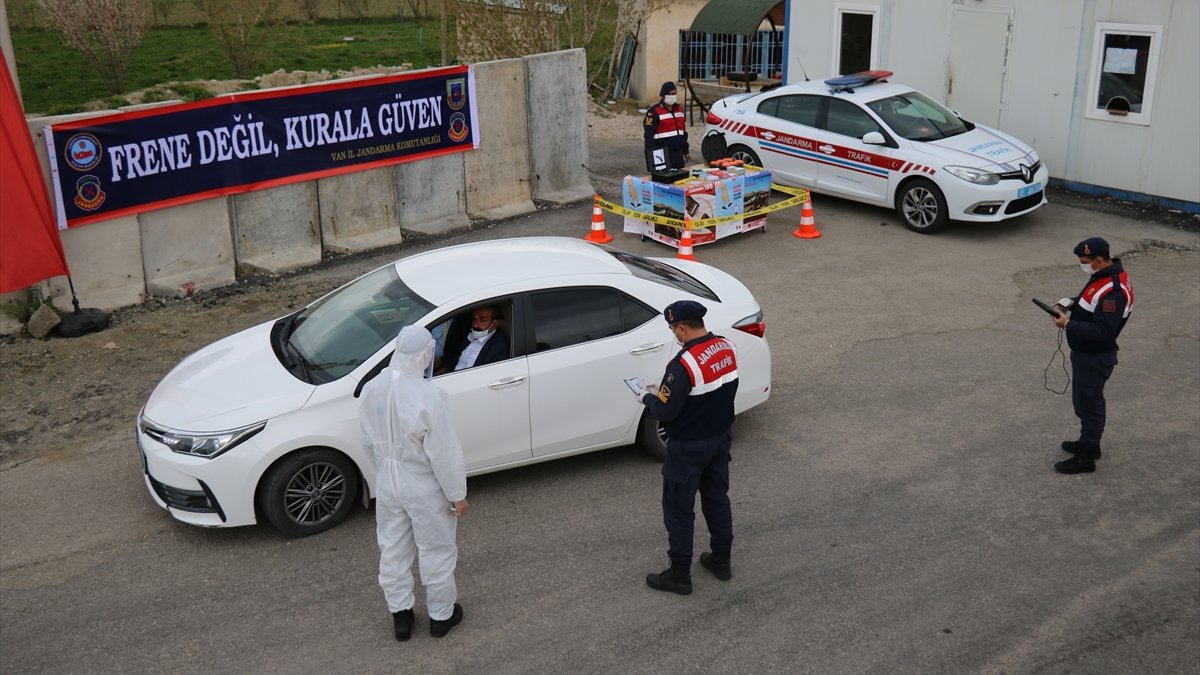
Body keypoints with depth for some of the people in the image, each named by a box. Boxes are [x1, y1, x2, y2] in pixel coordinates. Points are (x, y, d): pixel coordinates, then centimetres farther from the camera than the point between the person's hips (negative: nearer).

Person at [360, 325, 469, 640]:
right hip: (424, 486, -5)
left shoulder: (371, 389, -9)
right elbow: (444, 452, -22)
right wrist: (457, 494, -10)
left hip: (387, 482, 5)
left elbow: (369, 441, 5)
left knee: (393, 551, 21)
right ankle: (441, 615, 33)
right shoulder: (428, 395, -29)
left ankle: (400, 615, 36)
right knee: (436, 552, 16)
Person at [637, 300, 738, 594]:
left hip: (688, 448, -8)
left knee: (679, 509, 8)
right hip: (720, 439, 8)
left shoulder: (684, 363, -29)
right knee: (717, 498, 22)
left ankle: (679, 575, 20)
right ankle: (721, 560, 37)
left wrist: (650, 397, -3)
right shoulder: (727, 347, -4)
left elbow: (664, 412, -24)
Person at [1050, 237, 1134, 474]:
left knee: (1087, 403, 2)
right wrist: (1073, 303, 0)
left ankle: (1085, 458, 15)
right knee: (1089, 401, 23)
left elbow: (1102, 331, -33)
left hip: (1094, 358, -10)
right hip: (1088, 353, 10)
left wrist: (1069, 325, -29)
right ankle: (1090, 443, 40)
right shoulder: (1106, 274, 2)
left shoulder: (1113, 291, -30)